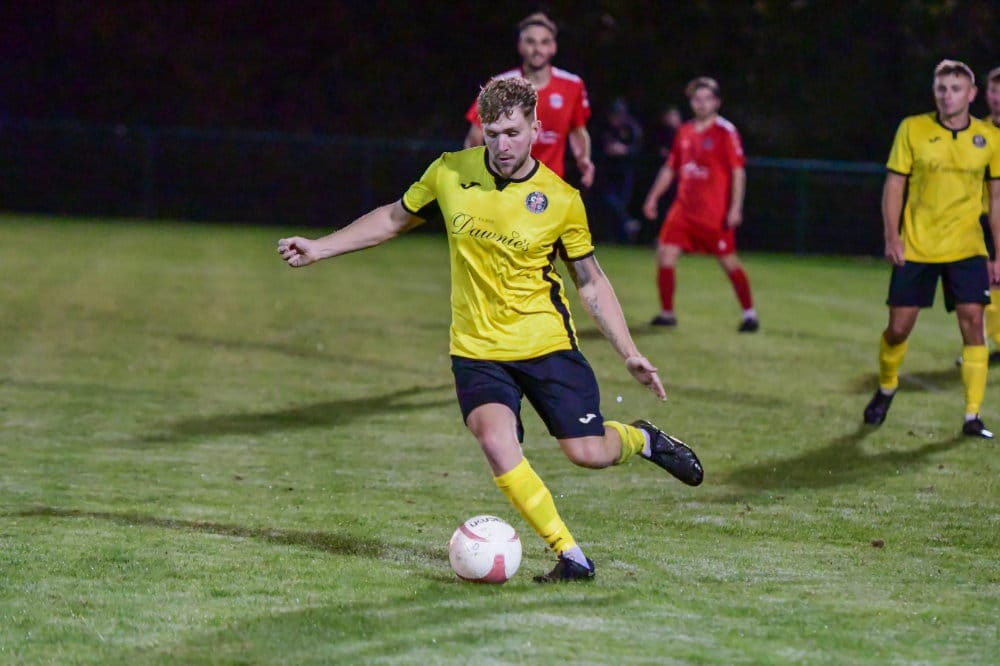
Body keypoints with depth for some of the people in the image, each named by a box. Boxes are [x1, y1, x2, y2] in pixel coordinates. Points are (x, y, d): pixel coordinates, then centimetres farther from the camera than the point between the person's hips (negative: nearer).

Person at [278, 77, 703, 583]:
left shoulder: (561, 199, -7)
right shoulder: (449, 173, -4)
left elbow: (590, 280, 4)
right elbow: (393, 218, 14)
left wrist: (630, 355, 0)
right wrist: (319, 248, 10)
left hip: (547, 344, -1)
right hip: (477, 349, 1)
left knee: (587, 452, -6)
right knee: (497, 444, -24)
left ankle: (642, 439, 32)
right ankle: (569, 555, -12)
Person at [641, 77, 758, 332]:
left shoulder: (725, 132, -7)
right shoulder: (685, 132, 10)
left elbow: (738, 172, -10)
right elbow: (670, 168, 20)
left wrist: (735, 208, -16)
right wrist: (653, 197, 16)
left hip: (715, 213, -5)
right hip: (684, 209, 5)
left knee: (728, 261, 0)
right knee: (665, 254, -4)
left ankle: (749, 314, 13)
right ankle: (666, 313, 8)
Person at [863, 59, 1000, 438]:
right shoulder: (912, 130, -2)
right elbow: (894, 185, 2)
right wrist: (892, 236, -9)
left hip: (966, 249, 0)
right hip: (916, 249, 0)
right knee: (898, 327, 1)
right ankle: (886, 389, 31)